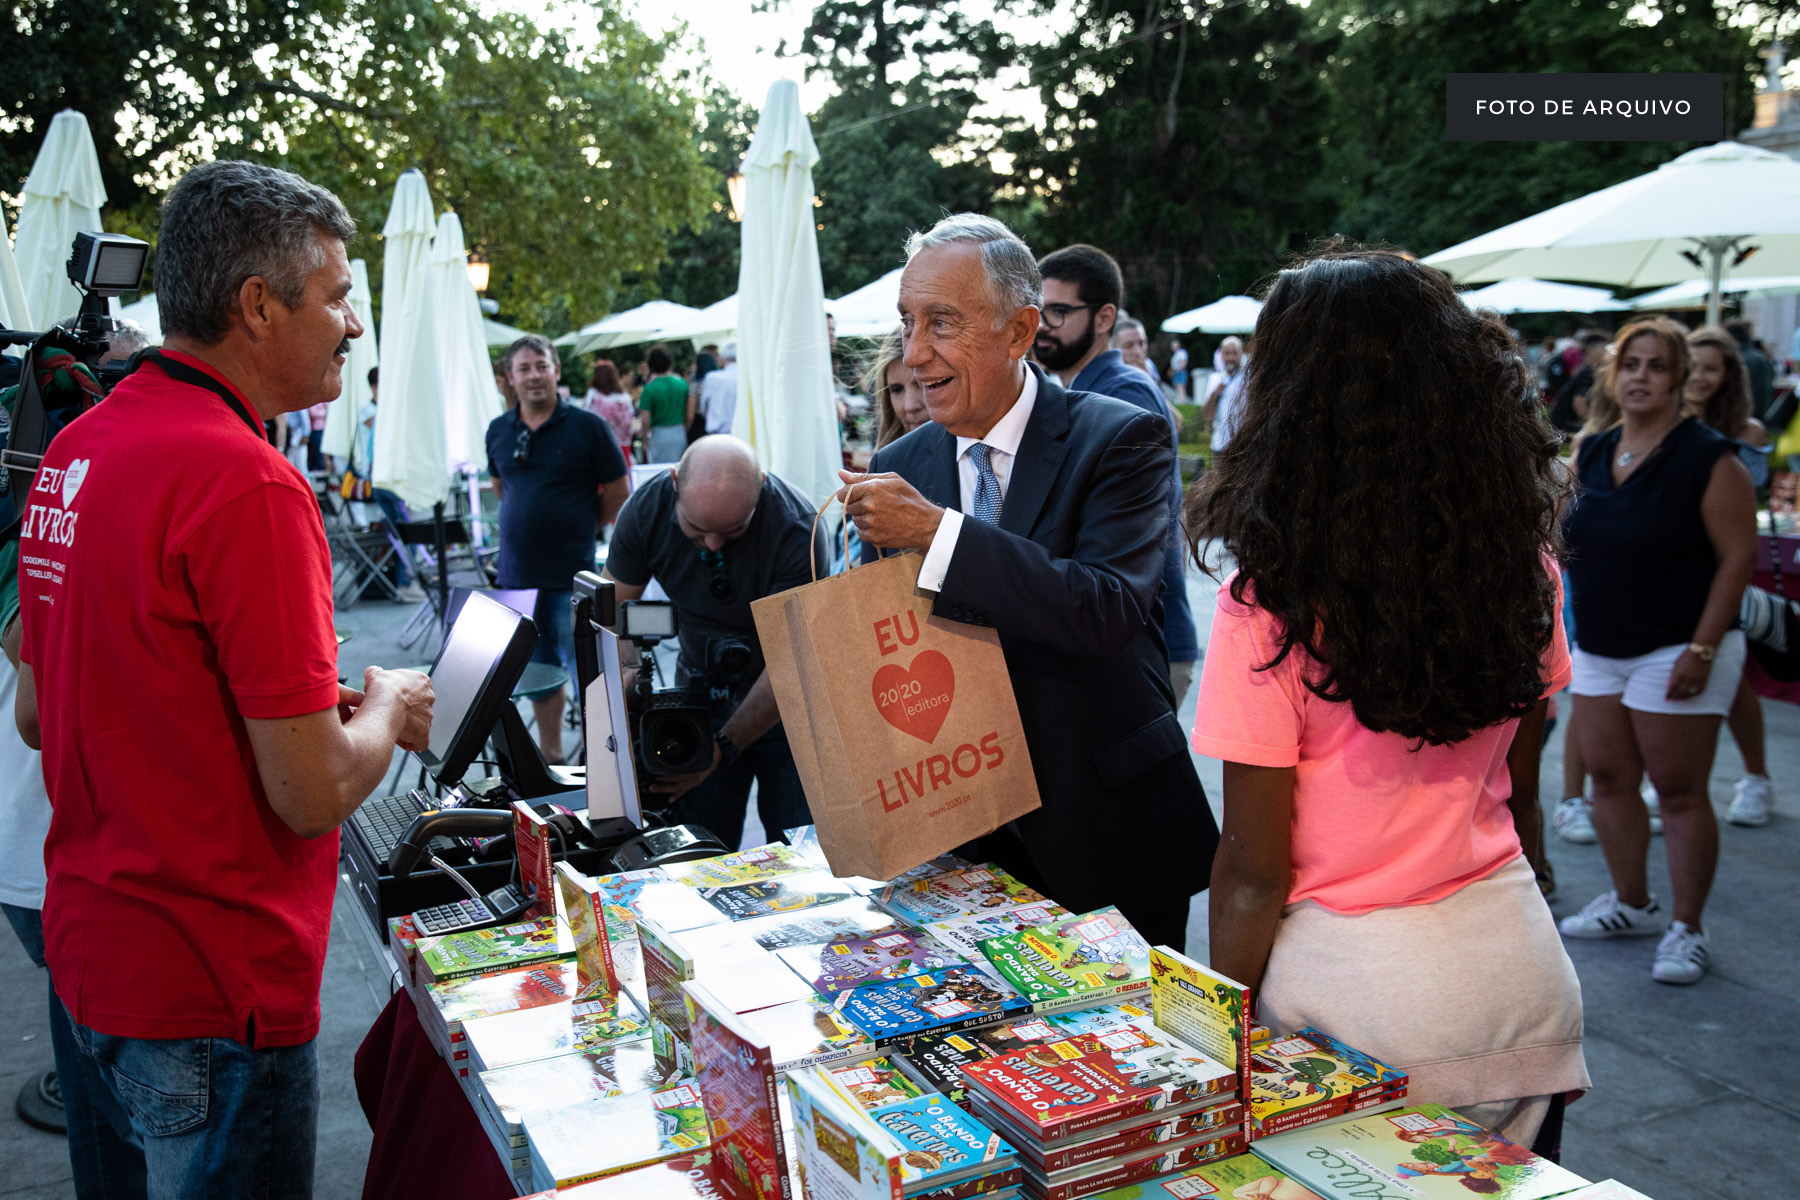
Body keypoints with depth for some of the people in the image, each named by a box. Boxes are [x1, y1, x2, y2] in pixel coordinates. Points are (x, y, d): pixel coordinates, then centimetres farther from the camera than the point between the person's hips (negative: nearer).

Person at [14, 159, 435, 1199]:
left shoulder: (75, 449, 4)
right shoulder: (249, 482, -24)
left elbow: (36, 714, 14)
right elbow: (315, 793, -23)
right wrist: (390, 711, -3)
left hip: (86, 953, 8)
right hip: (211, 995, -8)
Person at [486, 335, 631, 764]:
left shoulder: (587, 427, -7)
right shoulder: (498, 431, 7)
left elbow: (618, 492, -1)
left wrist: (582, 531, 6)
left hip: (573, 575, -5)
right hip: (517, 573, 5)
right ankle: (549, 757, 29)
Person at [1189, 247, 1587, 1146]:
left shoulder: (1270, 607, -21)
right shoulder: (1524, 569, -5)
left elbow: (1254, 872, -14)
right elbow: (1520, 796, 7)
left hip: (1356, 985, -5)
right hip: (1521, 971, 5)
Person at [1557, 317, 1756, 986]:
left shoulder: (1709, 460, -11)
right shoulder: (1592, 453, 8)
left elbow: (1739, 558, -13)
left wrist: (1702, 649, -19)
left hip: (1675, 650, -6)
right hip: (1599, 649, 7)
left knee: (1679, 791, -1)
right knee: (1608, 777, 12)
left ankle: (1686, 929, 11)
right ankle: (1630, 904, 28)